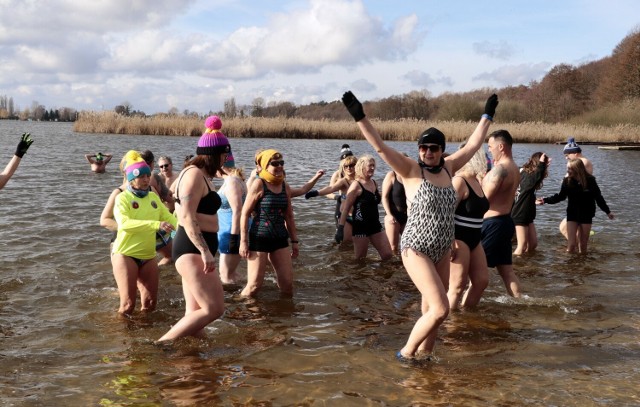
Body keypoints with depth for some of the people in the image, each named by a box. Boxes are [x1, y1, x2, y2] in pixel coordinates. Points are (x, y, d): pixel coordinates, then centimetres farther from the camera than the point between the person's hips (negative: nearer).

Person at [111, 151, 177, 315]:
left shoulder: (153, 197, 9)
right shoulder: (123, 197, -9)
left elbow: (168, 217, 5)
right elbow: (124, 223, -25)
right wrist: (156, 225, -34)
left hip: (148, 256, 6)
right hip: (125, 254, -5)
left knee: (150, 303, 8)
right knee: (128, 304, -7)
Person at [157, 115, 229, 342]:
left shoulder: (201, 175, 19)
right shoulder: (195, 174, -13)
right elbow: (187, 217, -22)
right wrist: (205, 252, -28)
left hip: (196, 250, 11)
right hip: (193, 249, -11)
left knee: (195, 312, 9)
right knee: (214, 309, -14)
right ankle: (160, 344, -12)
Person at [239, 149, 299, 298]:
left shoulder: (285, 187, 9)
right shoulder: (258, 185, -8)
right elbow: (245, 214, -9)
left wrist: (294, 240, 15)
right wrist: (243, 241, -13)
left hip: (280, 238, 6)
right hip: (259, 238, -6)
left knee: (287, 283, 4)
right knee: (254, 285, -5)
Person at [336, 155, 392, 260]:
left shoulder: (374, 183, 9)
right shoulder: (356, 185, -11)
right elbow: (346, 208, -15)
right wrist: (340, 228, -20)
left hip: (375, 224, 7)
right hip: (361, 226, -7)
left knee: (388, 255, 4)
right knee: (360, 260, 2)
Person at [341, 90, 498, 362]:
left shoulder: (448, 168, 7)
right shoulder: (411, 170, -8)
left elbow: (473, 145, 19)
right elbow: (380, 147, -17)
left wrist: (487, 115, 25)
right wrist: (359, 117, -25)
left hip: (442, 251, 6)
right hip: (416, 249, -6)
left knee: (431, 311, 9)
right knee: (440, 310, -12)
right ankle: (406, 353, 6)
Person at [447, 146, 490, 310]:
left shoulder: (476, 180, 11)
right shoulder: (460, 181, -16)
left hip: (474, 239, 9)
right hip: (458, 239, -9)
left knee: (482, 280, 11)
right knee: (458, 285, -6)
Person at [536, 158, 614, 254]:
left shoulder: (590, 181, -11)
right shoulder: (567, 181, -7)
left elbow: (598, 197, -1)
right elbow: (561, 196, 4)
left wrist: (607, 211, 4)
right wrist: (545, 200, -5)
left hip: (586, 215, 0)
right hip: (572, 215, 1)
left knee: (583, 246, 7)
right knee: (571, 244, -8)